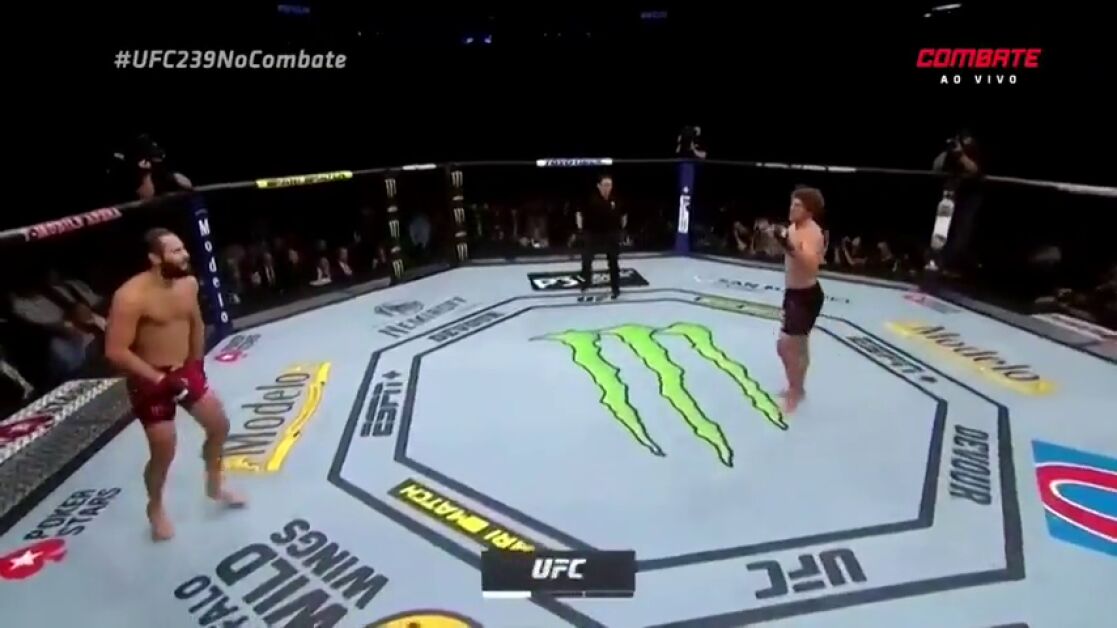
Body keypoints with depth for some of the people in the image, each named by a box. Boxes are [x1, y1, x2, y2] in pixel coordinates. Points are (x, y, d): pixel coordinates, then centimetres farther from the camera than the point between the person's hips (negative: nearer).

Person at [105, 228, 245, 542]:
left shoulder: (189, 283, -3)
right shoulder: (132, 296, -24)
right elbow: (115, 350, -24)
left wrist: (197, 363, 12)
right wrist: (157, 378, -24)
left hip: (186, 370, 7)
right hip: (151, 381, -7)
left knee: (219, 426, 14)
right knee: (163, 453, 1)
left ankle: (215, 485, 38)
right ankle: (156, 509, 30)